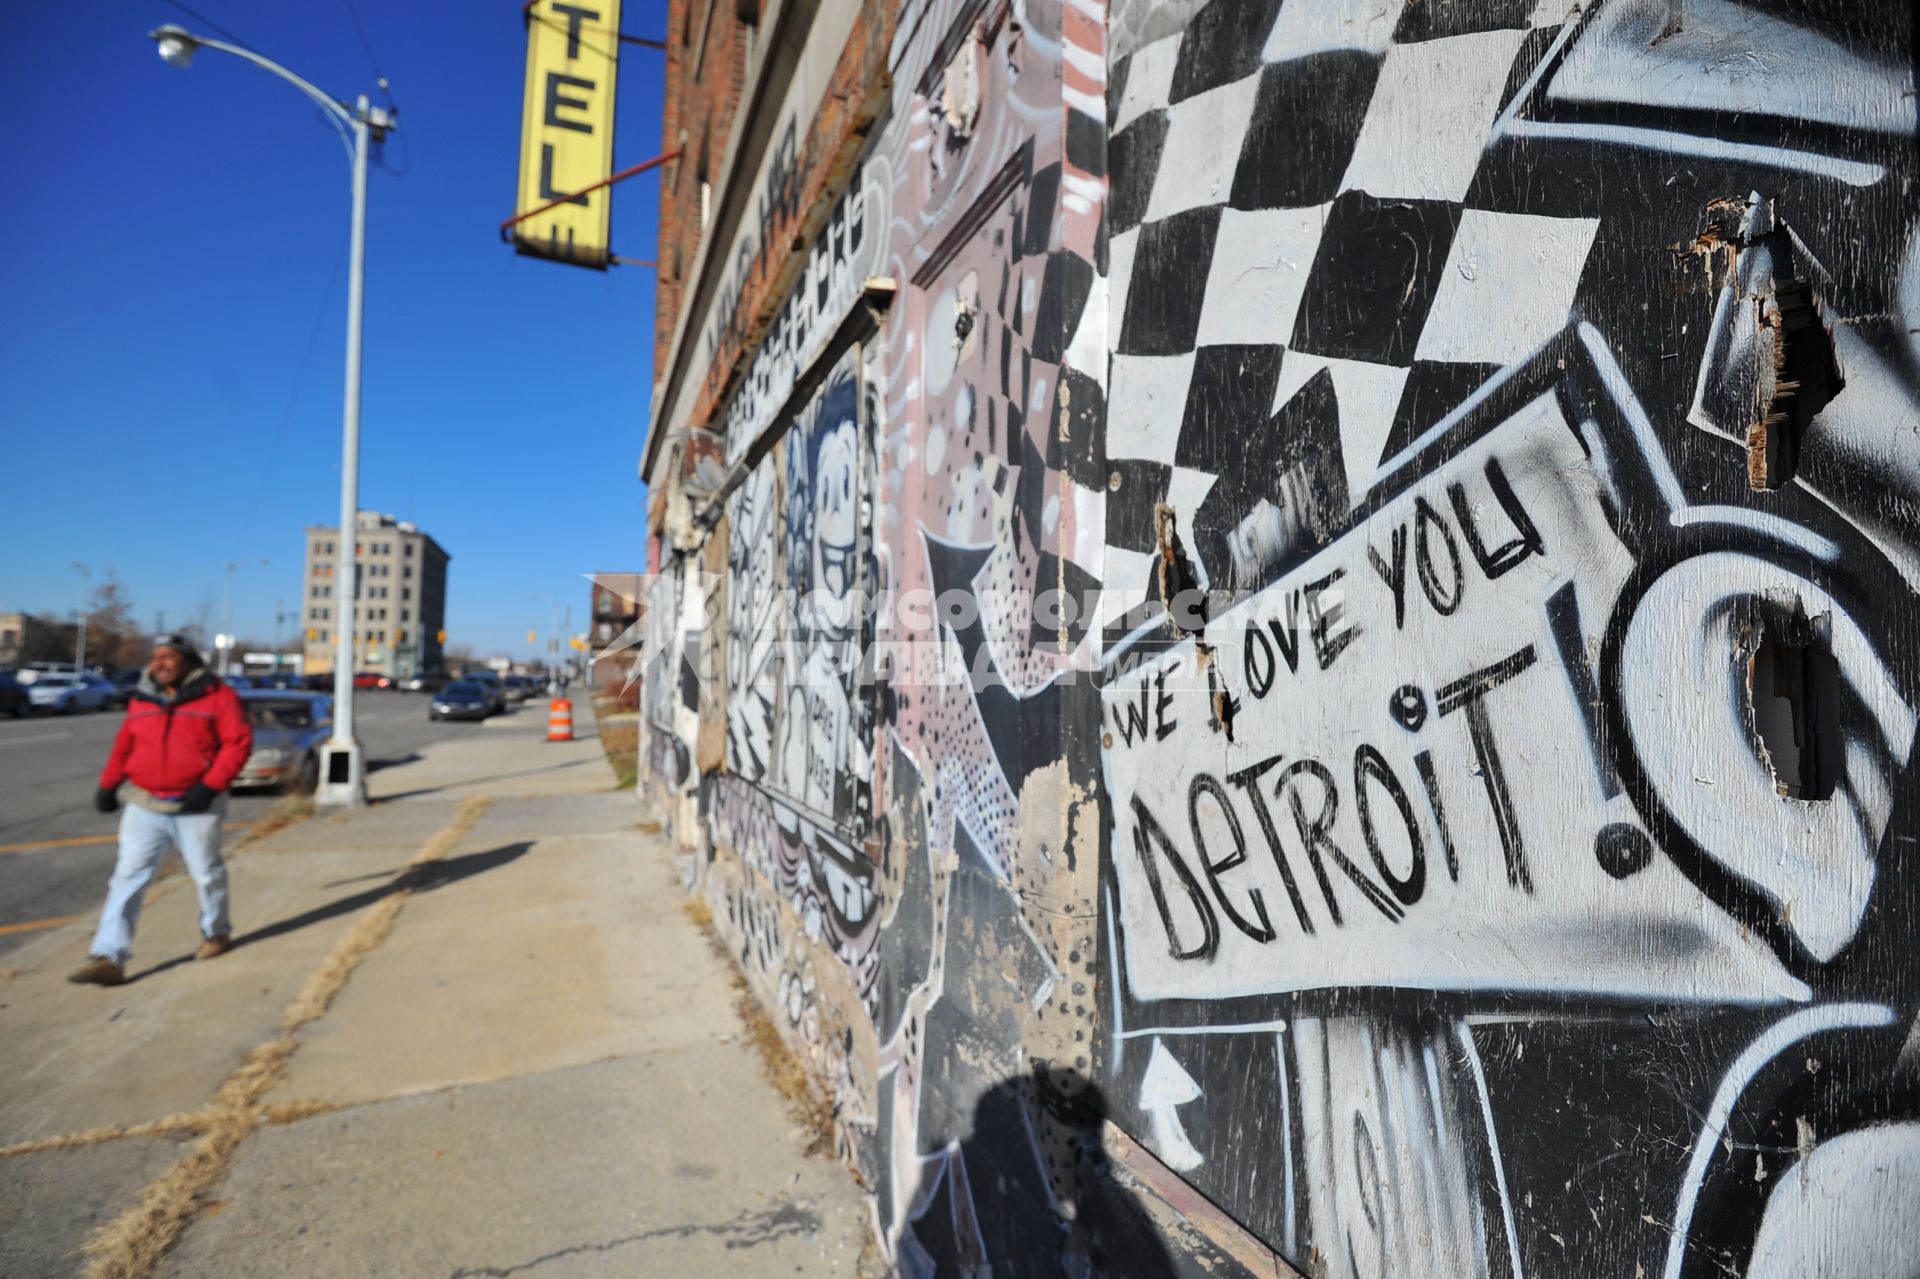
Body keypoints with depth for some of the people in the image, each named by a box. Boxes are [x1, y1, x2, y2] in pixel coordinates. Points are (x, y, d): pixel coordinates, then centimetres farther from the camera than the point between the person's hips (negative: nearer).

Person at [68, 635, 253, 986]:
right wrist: (107, 785, 15)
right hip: (145, 807, 4)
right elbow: (124, 744, 18)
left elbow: (238, 743, -13)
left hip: (196, 807, -4)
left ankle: (216, 933, 32)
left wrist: (211, 785, -20)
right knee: (127, 878, -3)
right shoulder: (141, 700, 7)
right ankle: (109, 957, -3)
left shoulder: (217, 697, -8)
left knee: (207, 874, 10)